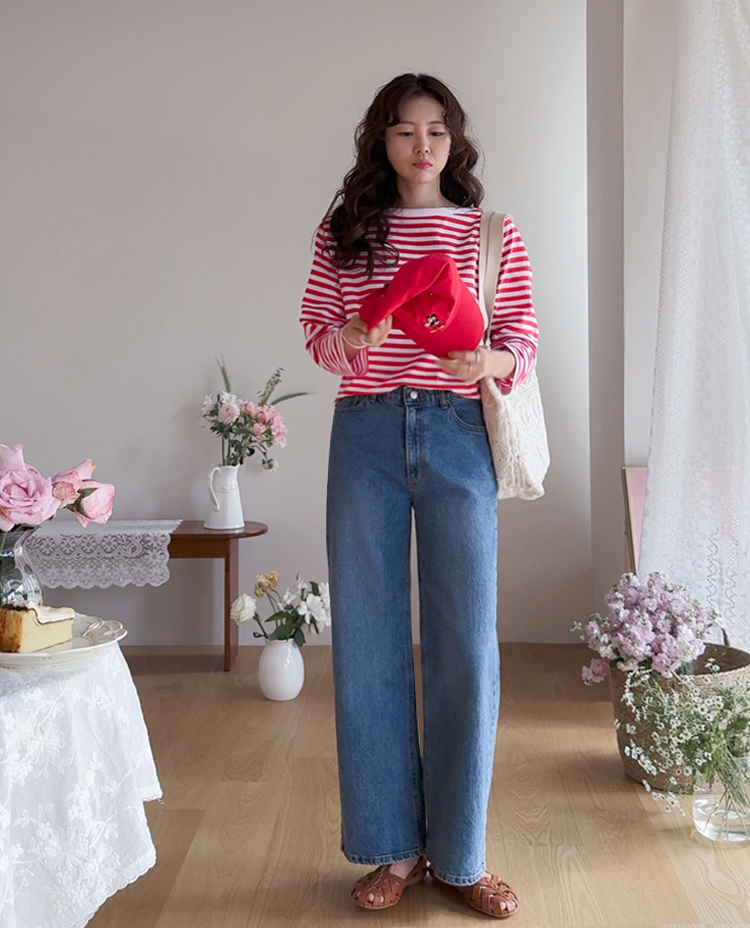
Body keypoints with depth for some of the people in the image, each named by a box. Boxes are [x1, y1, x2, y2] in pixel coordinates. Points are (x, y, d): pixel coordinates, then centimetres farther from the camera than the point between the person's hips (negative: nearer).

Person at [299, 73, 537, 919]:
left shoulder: (493, 234, 9)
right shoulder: (343, 230, 11)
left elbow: (524, 346, 6)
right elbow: (316, 336, 9)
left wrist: (487, 362, -16)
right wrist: (350, 340, -13)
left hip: (457, 436, -1)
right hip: (366, 435, 1)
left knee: (465, 643, -1)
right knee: (368, 642, 3)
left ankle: (459, 854, 16)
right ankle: (392, 846, 19)